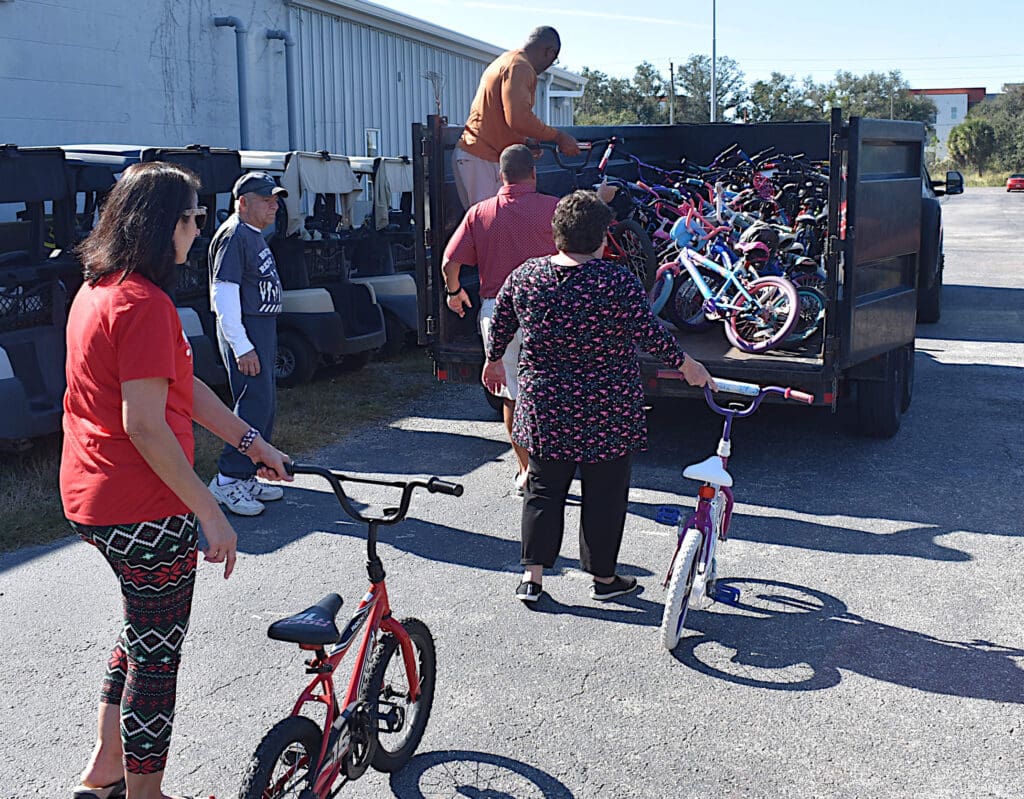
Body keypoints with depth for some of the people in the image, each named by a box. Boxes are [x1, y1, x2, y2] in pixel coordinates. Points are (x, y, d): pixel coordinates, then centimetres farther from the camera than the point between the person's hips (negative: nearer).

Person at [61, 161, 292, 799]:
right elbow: (144, 425, -26)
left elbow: (181, 387, 13)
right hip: (144, 509, -10)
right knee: (158, 652, 6)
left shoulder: (97, 292, 10)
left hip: (91, 499, 10)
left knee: (144, 630, 26)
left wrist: (251, 441, 15)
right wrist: (210, 513, -21)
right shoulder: (145, 304, -22)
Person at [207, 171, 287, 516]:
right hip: (244, 331, -10)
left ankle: (246, 478, 20)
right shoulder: (233, 235, -14)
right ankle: (227, 480, -6)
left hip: (262, 329, 10)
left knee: (265, 403, 12)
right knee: (255, 403, -13)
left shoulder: (255, 236, 17)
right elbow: (224, 292, -21)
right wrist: (241, 346, -24)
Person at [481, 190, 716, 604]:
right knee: (604, 493, 10)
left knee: (544, 489, 14)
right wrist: (685, 364, 2)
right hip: (608, 412, -3)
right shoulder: (618, 282, -14)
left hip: (544, 407, 4)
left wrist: (494, 361, 27)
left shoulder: (524, 276, -1)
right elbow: (650, 334, -12)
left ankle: (532, 576, 12)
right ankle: (603, 577, 22)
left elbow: (500, 325, 9)